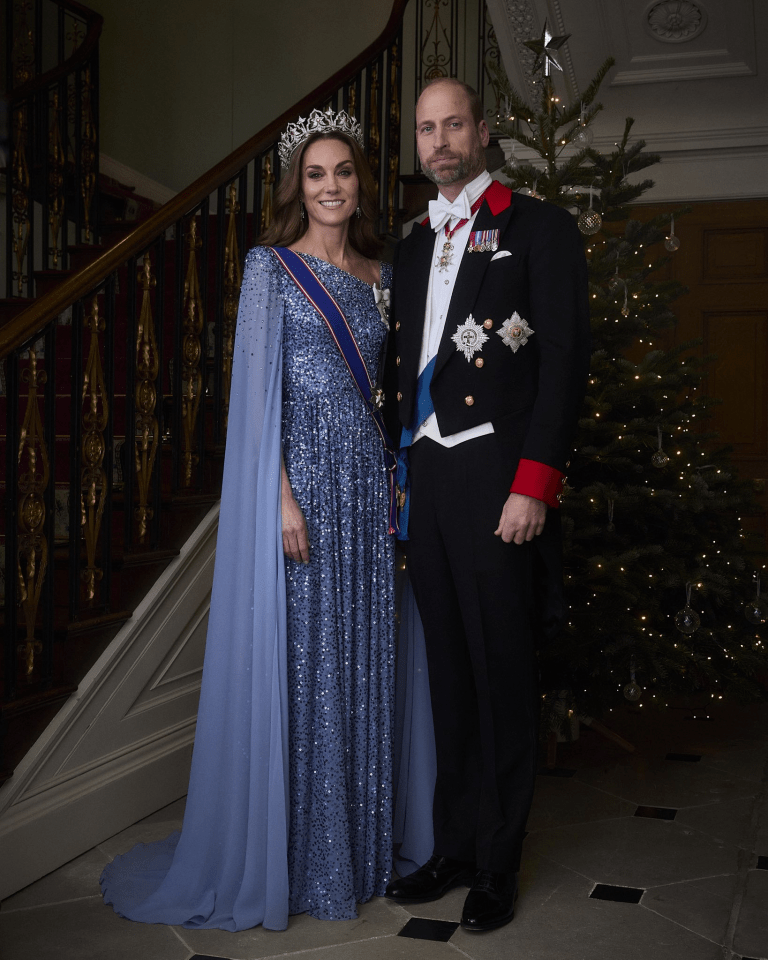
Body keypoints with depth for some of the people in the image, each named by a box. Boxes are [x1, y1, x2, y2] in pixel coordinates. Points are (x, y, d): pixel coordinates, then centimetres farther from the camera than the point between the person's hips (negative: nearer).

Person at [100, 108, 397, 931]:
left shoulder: (378, 275, 15)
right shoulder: (271, 266, -1)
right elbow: (258, 387, -7)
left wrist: (398, 483, 8)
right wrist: (283, 494, -15)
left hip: (367, 481, 6)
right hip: (298, 476, -5)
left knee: (362, 662, 10)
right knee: (291, 663, 0)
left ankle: (361, 843, 24)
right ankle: (286, 859, 15)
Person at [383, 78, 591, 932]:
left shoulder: (538, 228, 0)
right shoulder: (412, 246, 18)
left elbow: (565, 360, -8)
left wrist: (534, 485, -15)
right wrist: (396, 474, 10)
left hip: (497, 480, -6)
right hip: (426, 479, 6)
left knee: (501, 675, 3)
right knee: (448, 675, 12)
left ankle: (496, 866, 18)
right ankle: (452, 846, 26)